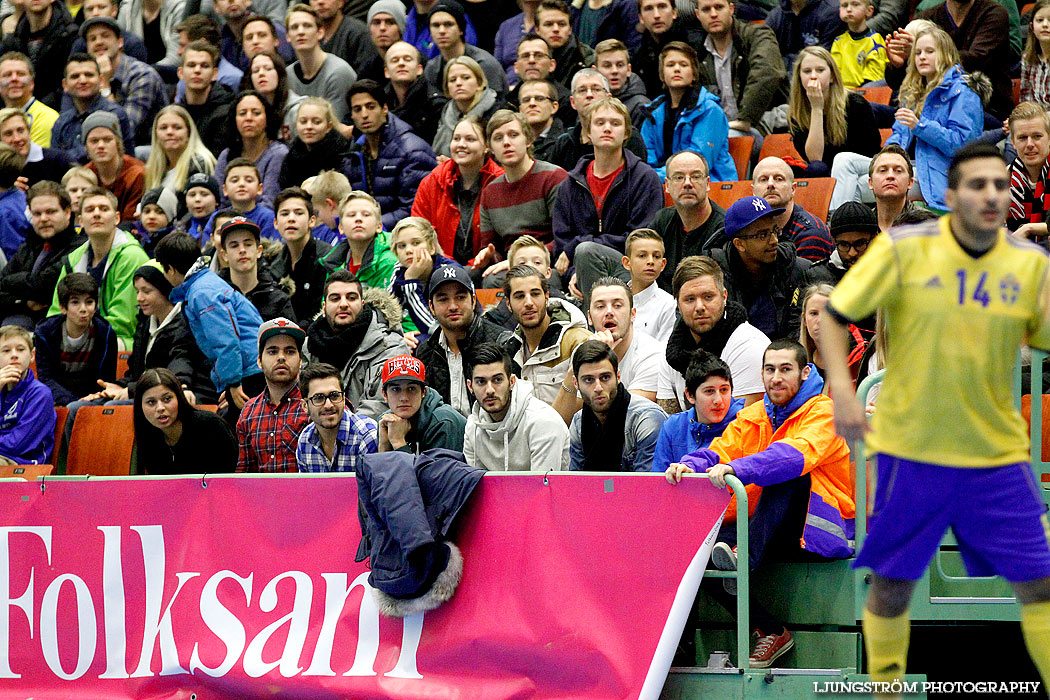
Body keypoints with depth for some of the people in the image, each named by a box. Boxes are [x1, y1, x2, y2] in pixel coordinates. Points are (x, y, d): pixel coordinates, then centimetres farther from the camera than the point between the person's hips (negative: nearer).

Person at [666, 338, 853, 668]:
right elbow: (718, 452, -1)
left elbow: (798, 455, -28)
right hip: (778, 536, 6)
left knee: (788, 474, -32)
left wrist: (735, 469, -43)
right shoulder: (753, 417, 13)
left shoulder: (823, 412, -7)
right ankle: (769, 631, -15)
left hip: (821, 534, -6)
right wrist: (690, 466, -26)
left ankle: (746, 554, -44)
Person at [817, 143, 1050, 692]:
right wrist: (840, 388, -17)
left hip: (996, 453, 2)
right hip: (910, 450, -2)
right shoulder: (903, 249, -8)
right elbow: (834, 314, -3)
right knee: (891, 585, 6)